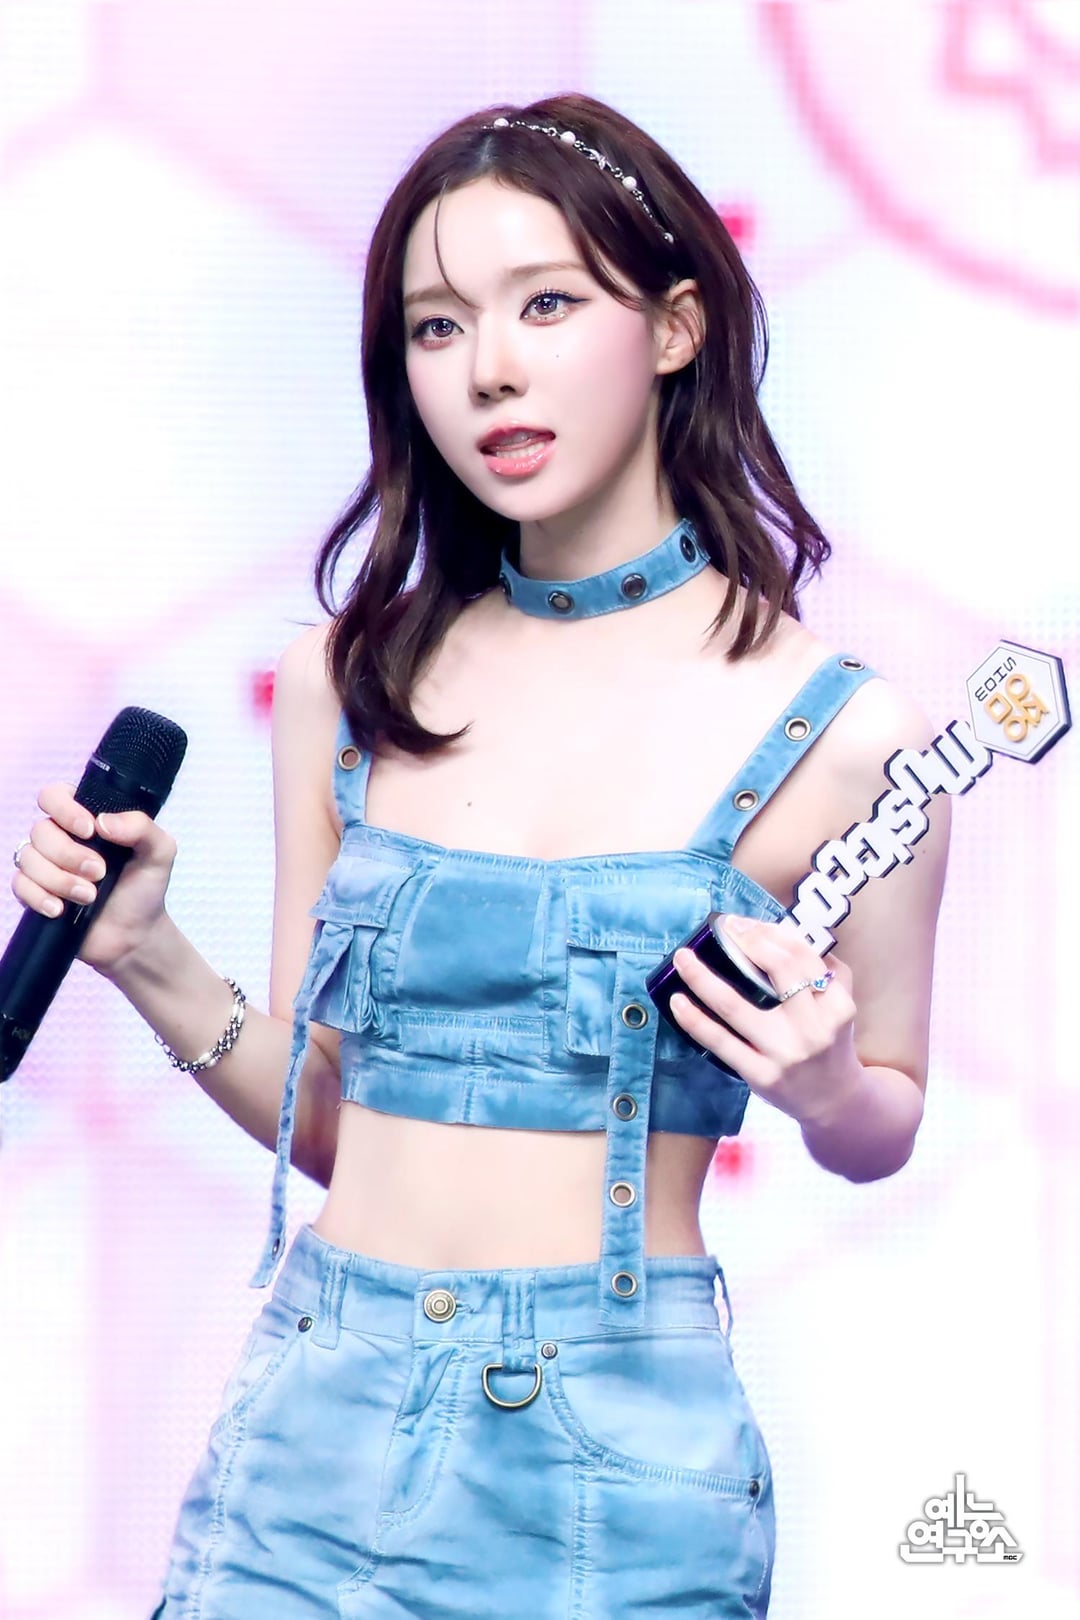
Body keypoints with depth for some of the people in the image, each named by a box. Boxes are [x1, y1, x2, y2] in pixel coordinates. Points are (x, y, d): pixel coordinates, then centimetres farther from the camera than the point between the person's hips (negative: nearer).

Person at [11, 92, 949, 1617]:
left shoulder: (839, 733, -5)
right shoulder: (347, 690, 4)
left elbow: (885, 1124, 8)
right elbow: (323, 1116, 10)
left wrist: (823, 1085, -13)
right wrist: (149, 961, -5)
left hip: (624, 1447, -3)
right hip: (321, 1419, 3)